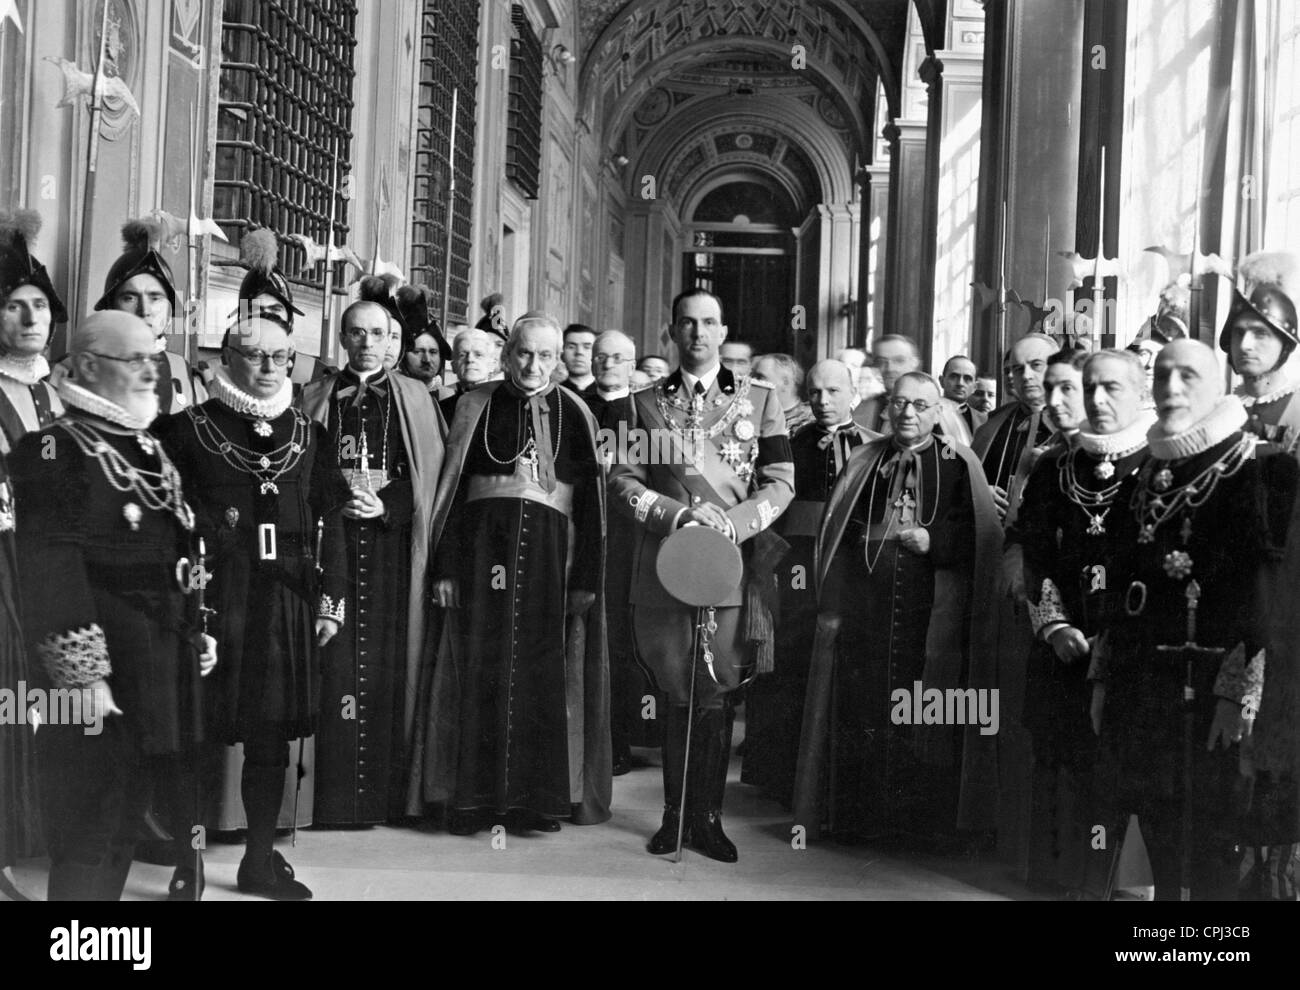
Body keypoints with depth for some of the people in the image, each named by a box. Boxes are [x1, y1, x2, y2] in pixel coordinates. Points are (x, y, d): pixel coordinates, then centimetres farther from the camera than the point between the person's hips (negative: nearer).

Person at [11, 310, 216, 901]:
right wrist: (80, 671, -23)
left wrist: (197, 631, 18)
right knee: (87, 833, -1)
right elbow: (50, 566, -19)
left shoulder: (148, 449, 15)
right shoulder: (56, 449, -11)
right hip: (100, 676, -8)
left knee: (125, 821, 17)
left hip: (158, 668, 8)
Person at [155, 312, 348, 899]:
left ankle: (261, 861, 19)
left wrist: (332, 598, 6)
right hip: (212, 599, -3)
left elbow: (329, 520, 12)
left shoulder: (308, 434, 13)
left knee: (272, 738, 8)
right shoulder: (188, 428, 3)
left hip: (288, 602, 3)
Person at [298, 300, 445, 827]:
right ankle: (335, 797, -1)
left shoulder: (414, 396, 12)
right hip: (330, 537, 0)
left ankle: (384, 792, 2)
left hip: (392, 539, 0)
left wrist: (386, 505, -9)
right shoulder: (316, 398, 14)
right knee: (335, 660, -5)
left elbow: (433, 472, 4)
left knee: (388, 659, -4)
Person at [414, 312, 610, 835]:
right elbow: (451, 487, 5)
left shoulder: (574, 414, 7)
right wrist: (444, 567, -2)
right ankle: (475, 797, 9)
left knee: (543, 674, 2)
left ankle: (538, 799, 11)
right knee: (481, 671, 1)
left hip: (551, 551, 0)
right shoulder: (475, 406, 7)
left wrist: (586, 577, -3)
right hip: (483, 546, 0)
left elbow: (591, 500, 4)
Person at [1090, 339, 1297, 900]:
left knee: (1216, 843, -1)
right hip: (1143, 682, 5)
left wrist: (1239, 689, -19)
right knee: (1157, 831, 12)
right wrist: (1104, 677, 12)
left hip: (1213, 689, -5)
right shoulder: (1139, 478, 14)